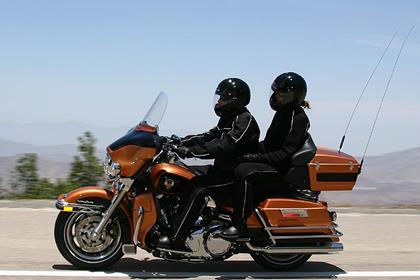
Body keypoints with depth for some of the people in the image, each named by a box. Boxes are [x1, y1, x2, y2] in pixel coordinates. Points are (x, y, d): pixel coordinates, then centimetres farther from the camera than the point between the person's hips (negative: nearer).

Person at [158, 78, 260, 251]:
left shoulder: (245, 120, -17)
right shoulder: (228, 118, 16)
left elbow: (225, 146, -29)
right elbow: (210, 136, 15)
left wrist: (190, 151, -33)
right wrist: (181, 142, 3)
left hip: (236, 174, -10)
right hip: (224, 168, 10)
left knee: (198, 189, -26)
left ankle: (176, 239, -29)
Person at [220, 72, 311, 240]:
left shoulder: (298, 118, -13)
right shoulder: (283, 112, 16)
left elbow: (287, 152, -21)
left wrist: (257, 157, -25)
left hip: (282, 169, -10)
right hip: (271, 161, 10)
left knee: (242, 172, -31)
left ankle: (240, 226, -31)